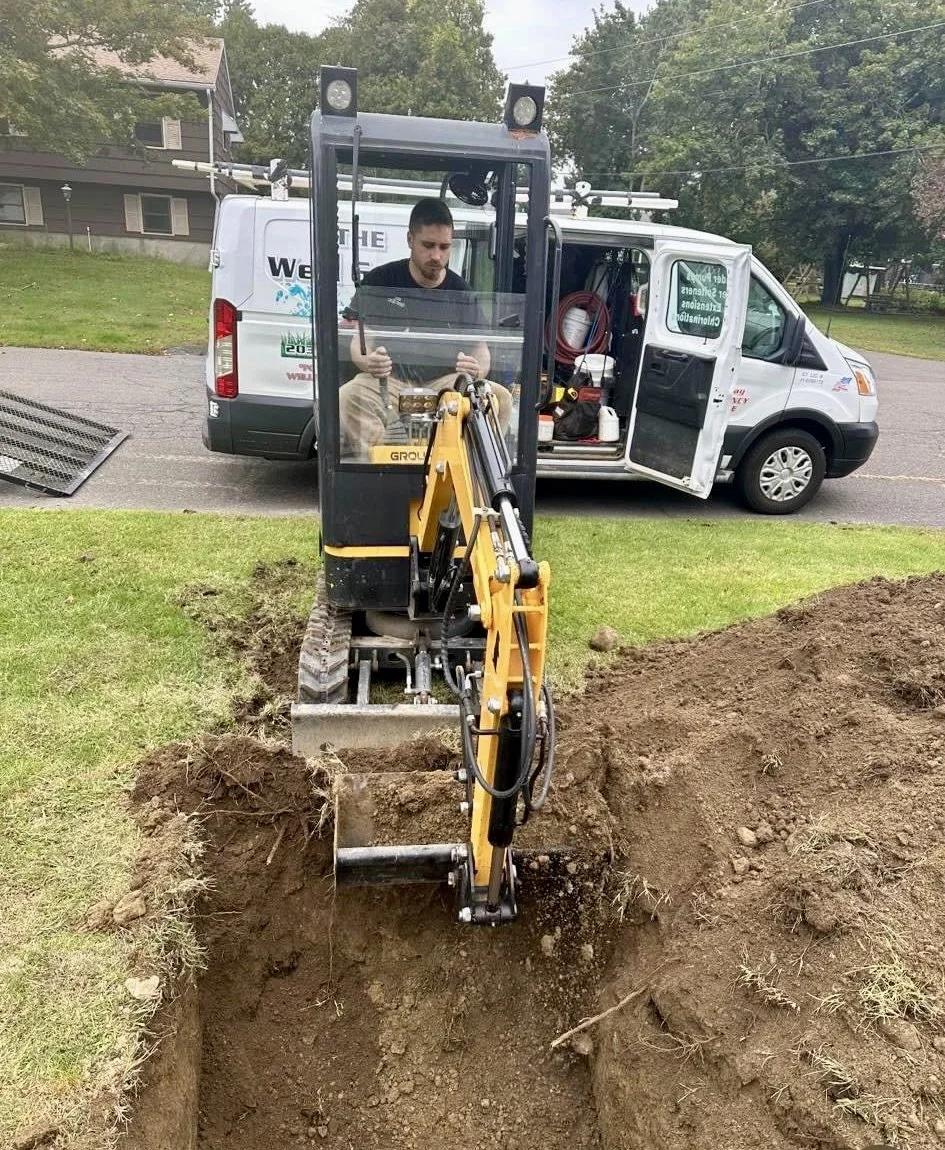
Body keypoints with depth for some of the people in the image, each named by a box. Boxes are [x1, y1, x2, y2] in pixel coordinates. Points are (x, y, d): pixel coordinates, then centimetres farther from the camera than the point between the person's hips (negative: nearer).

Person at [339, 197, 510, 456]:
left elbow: (480, 348, 2)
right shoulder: (379, 281, 2)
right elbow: (359, 341, -3)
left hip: (445, 384, 2)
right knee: (345, 400, -33)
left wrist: (477, 370, -25)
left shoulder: (461, 291, 7)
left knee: (500, 399, -23)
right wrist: (367, 361, -30)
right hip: (389, 381, -1)